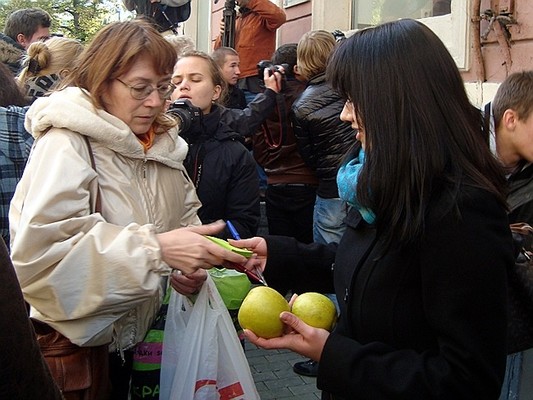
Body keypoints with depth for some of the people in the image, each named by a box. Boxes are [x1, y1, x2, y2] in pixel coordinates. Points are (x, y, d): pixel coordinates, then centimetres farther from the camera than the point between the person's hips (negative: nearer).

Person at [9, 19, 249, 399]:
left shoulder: (163, 140, 3)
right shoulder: (67, 143, -20)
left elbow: (184, 212, 13)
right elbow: (38, 251, -32)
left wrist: (189, 265, -9)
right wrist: (156, 250, -37)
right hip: (76, 342, -6)